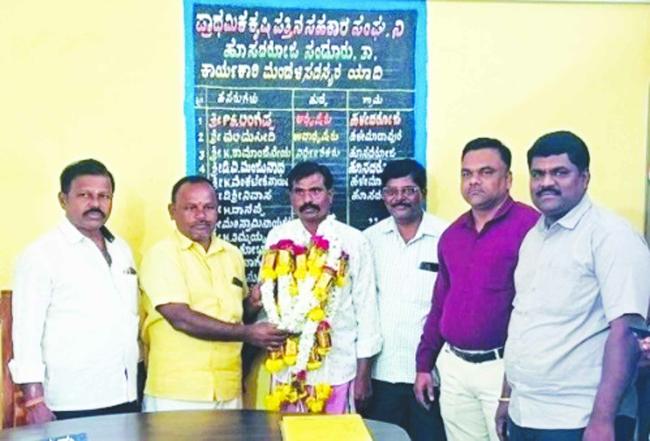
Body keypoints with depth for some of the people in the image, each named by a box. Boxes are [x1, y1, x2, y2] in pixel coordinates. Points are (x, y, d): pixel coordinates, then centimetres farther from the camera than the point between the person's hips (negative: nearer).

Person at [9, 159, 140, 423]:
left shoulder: (122, 250, 11)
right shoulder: (41, 254, -7)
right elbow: (26, 330, -10)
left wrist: (140, 379, 13)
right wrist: (34, 400, -14)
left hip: (125, 397, 5)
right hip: (71, 405, -5)